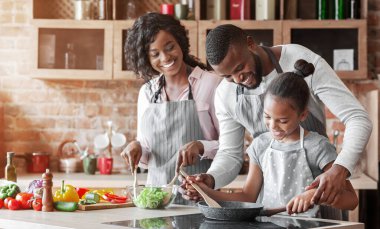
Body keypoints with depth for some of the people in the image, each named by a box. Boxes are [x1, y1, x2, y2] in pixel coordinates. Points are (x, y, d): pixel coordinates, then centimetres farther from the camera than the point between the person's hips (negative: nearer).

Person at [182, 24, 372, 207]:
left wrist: (340, 169, -39)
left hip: (320, 183, -3)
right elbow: (230, 154, 3)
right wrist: (210, 179, -20)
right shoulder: (224, 95, -6)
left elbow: (358, 119, -22)